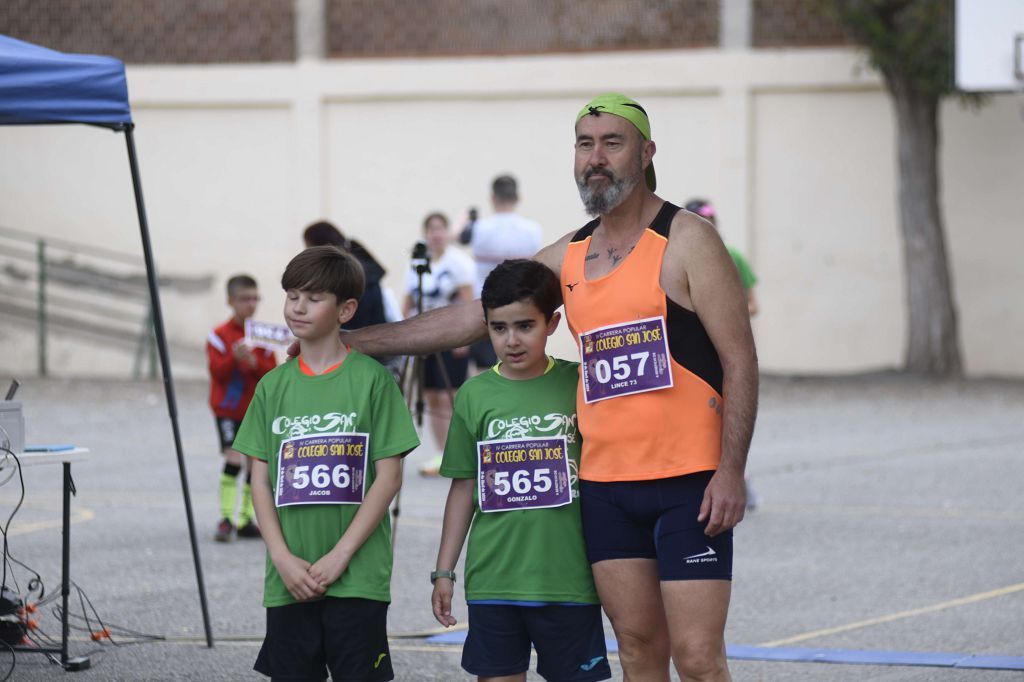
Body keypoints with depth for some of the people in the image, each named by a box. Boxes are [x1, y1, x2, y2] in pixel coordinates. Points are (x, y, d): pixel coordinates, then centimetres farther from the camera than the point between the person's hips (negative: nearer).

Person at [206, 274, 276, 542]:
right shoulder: (219, 336, -4)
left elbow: (272, 372, 1)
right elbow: (217, 371, -12)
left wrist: (255, 363, -19)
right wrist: (235, 357, -31)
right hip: (228, 409, -5)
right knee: (233, 459, -17)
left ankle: (246, 520, 16)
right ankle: (226, 519, -14)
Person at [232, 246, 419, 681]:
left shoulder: (370, 379, -3)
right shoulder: (274, 386, 9)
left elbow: (389, 477, -6)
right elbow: (261, 482, 8)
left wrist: (340, 555, -12)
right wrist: (282, 557, -6)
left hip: (357, 576, -4)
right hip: (289, 579, 4)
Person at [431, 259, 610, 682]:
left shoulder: (578, 385, -1)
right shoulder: (475, 395, 3)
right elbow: (463, 488, 9)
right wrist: (444, 571, 9)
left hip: (568, 578, -1)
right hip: (492, 579, 2)